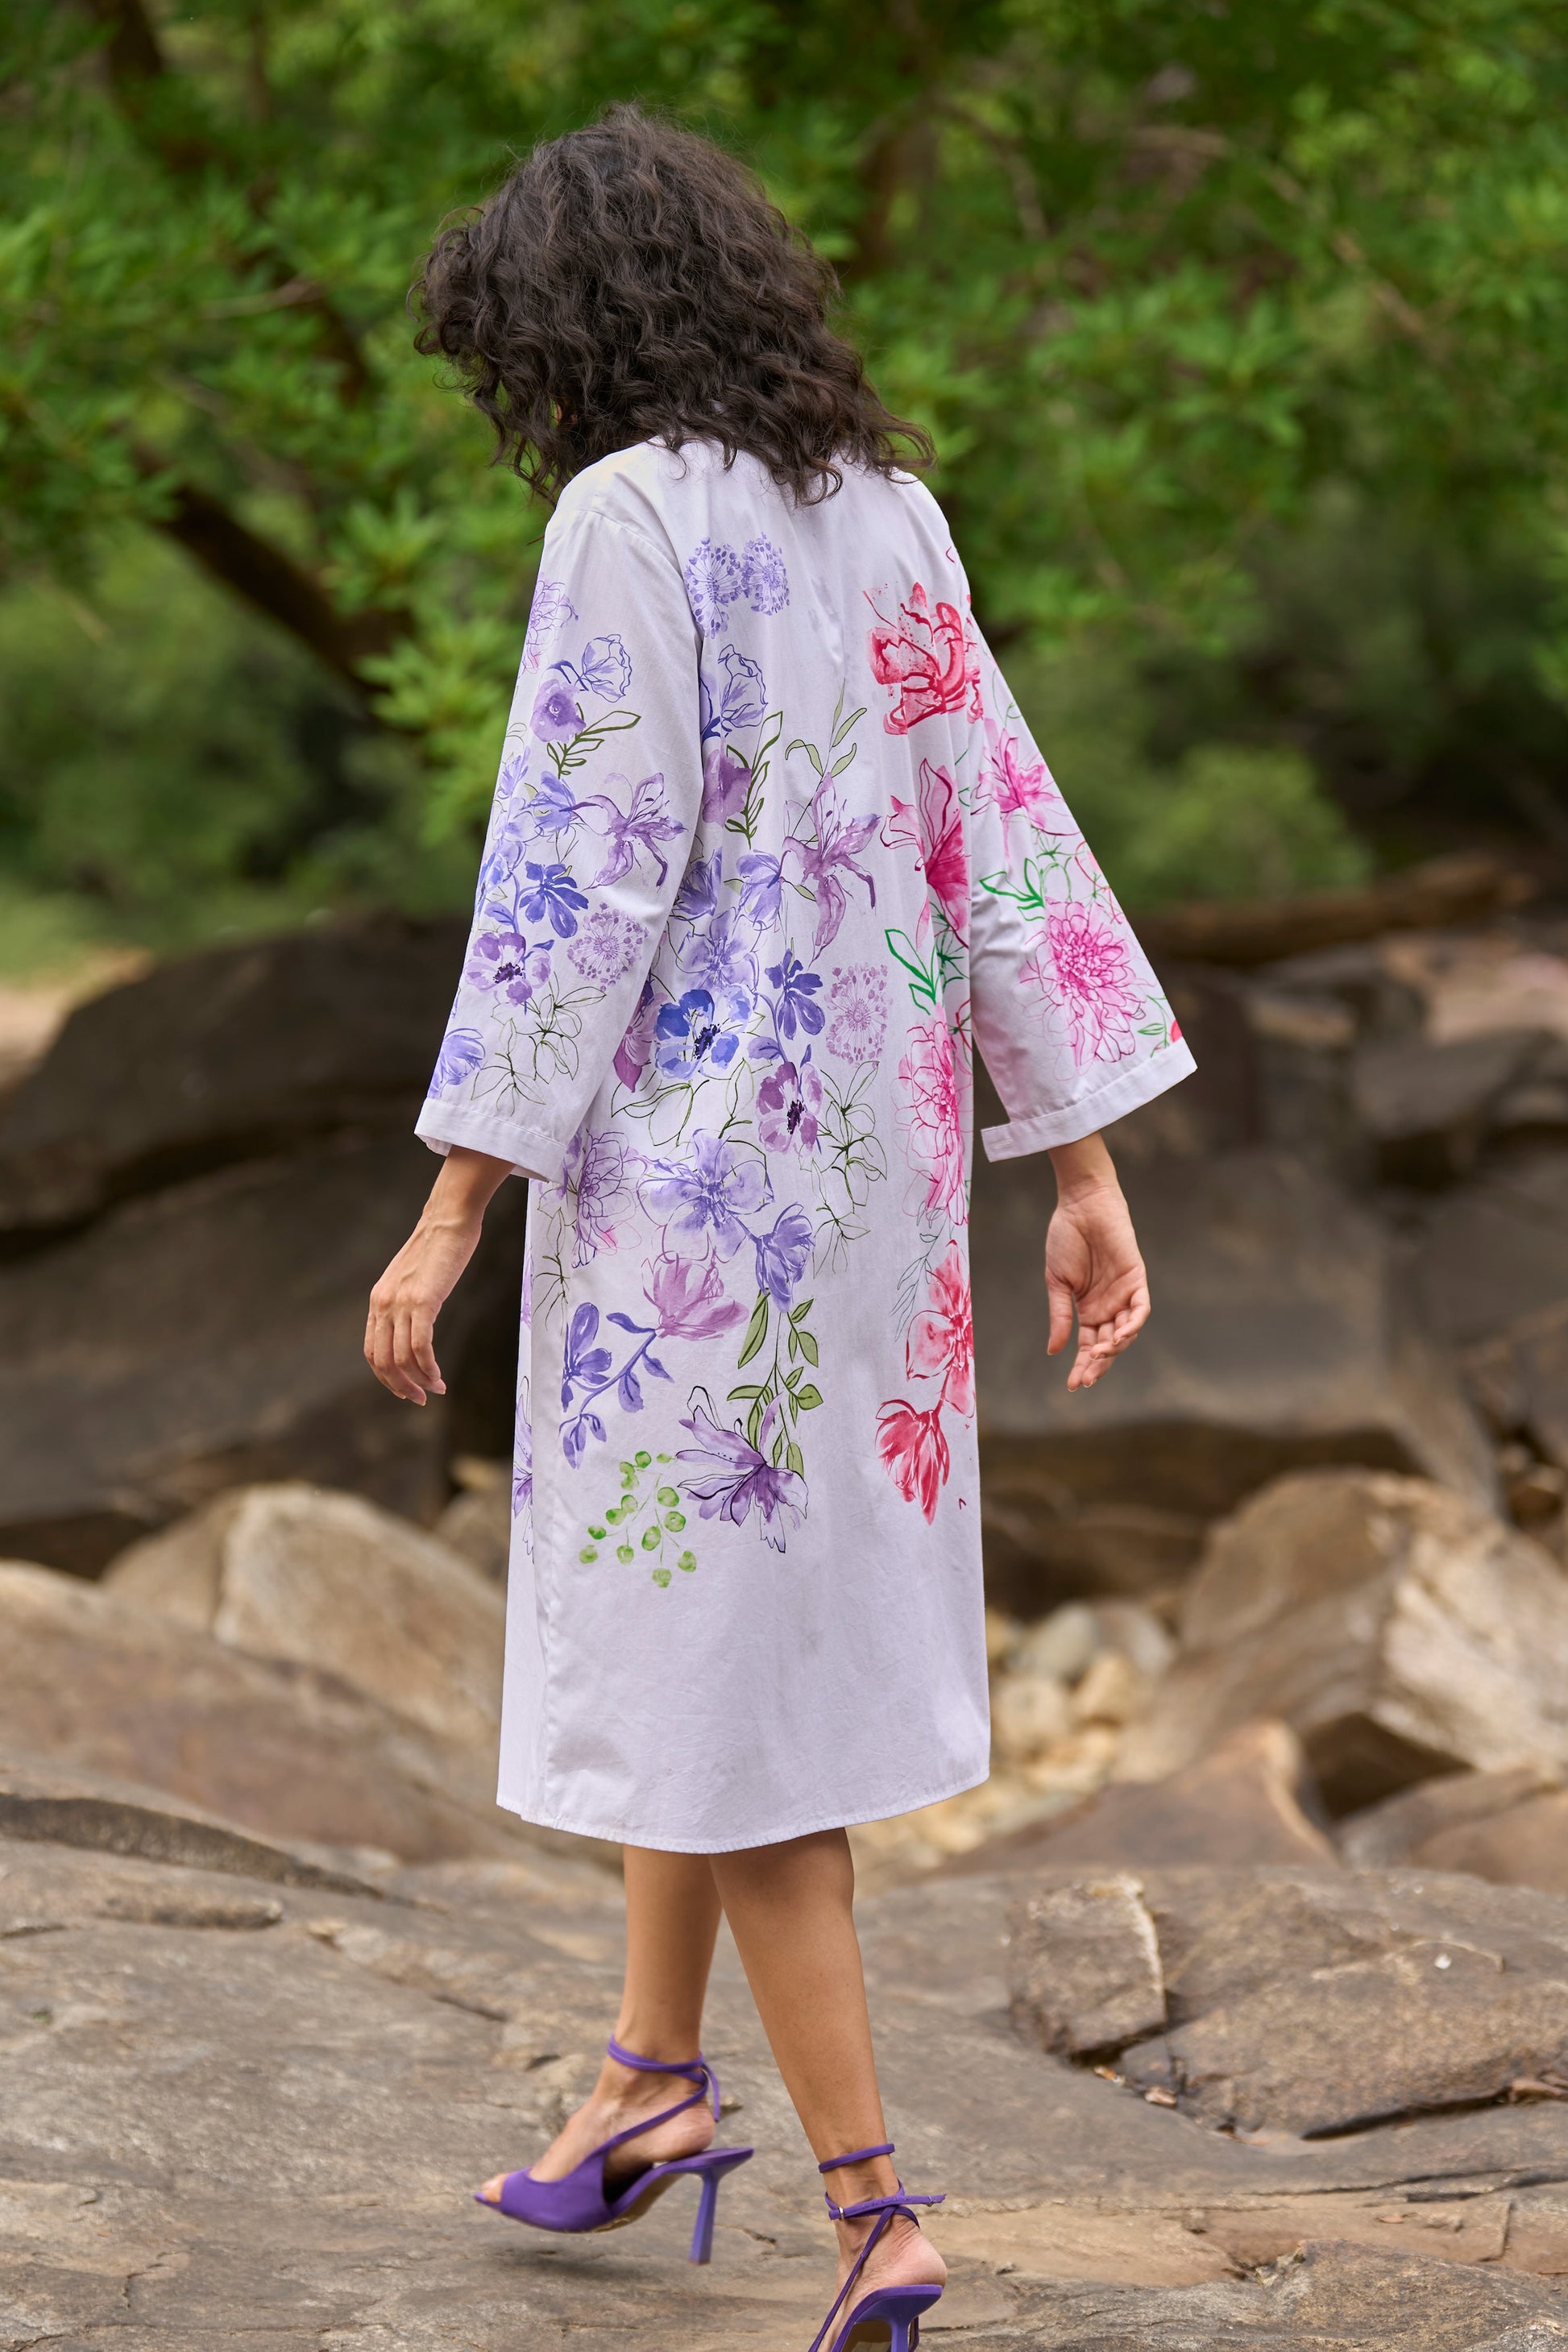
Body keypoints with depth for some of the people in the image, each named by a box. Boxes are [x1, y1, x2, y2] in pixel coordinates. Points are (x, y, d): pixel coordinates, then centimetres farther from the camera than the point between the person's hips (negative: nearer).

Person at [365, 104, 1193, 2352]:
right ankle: (657, 2074, 35)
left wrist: (452, 1211, -14)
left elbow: (578, 882, -18)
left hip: (690, 1162, -8)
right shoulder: (887, 508, 8)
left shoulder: (630, 518, -14)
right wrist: (1086, 1169, 10)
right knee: (700, 1599, 22)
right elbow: (1004, 834, 7)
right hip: (869, 1154, 8)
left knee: (716, 1658, 1)